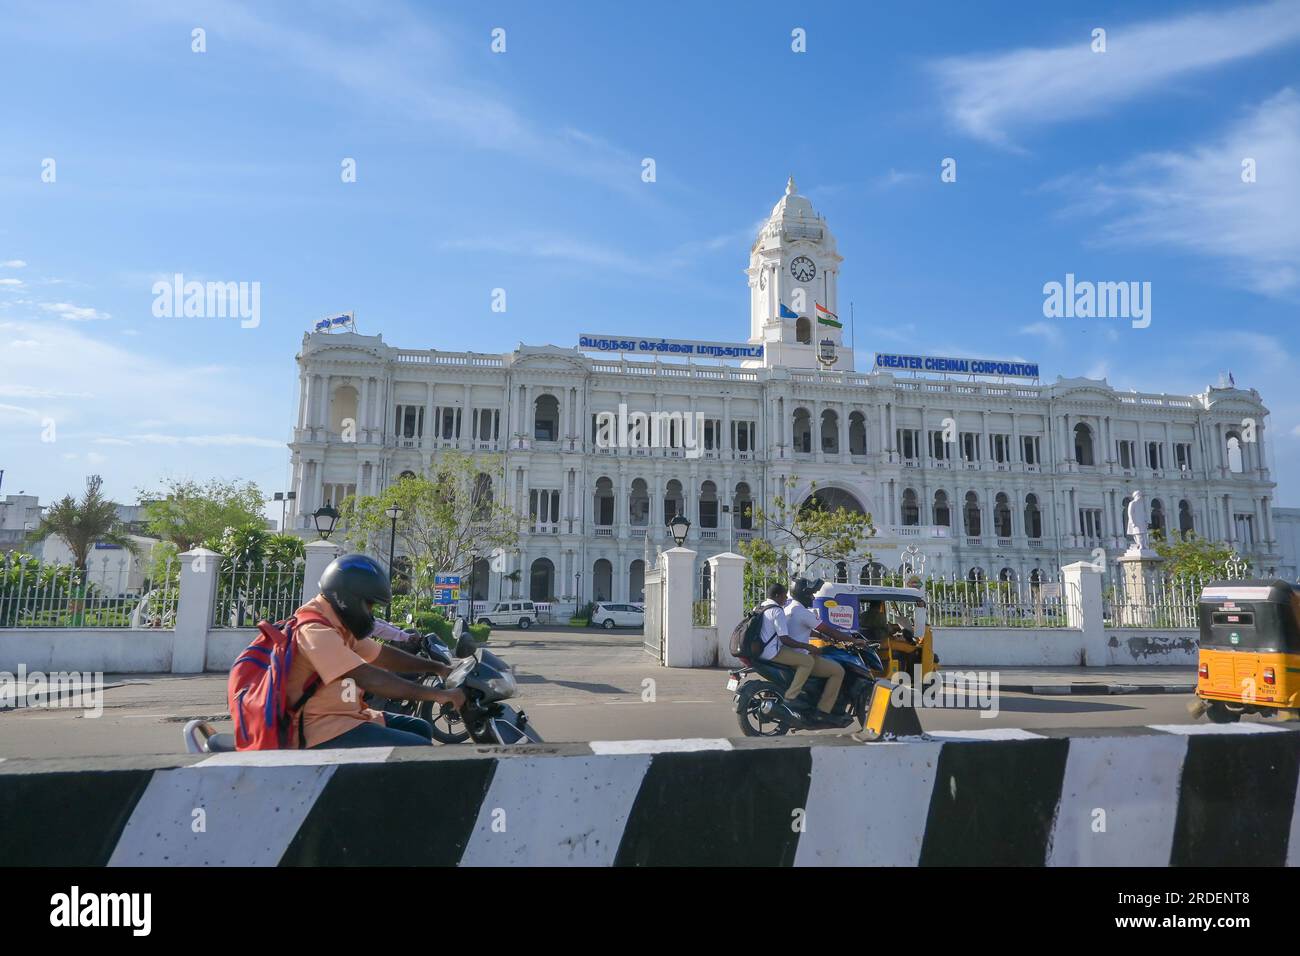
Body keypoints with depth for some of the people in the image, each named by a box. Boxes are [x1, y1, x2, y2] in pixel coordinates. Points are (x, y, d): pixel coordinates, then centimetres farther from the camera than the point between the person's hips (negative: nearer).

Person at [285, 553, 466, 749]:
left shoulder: (338, 624, 11)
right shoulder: (316, 631, -22)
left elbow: (382, 655, 16)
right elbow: (370, 679, -29)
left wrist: (438, 668, 10)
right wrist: (437, 694, -28)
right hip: (327, 733, -11)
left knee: (420, 729, 14)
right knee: (422, 752, -16)